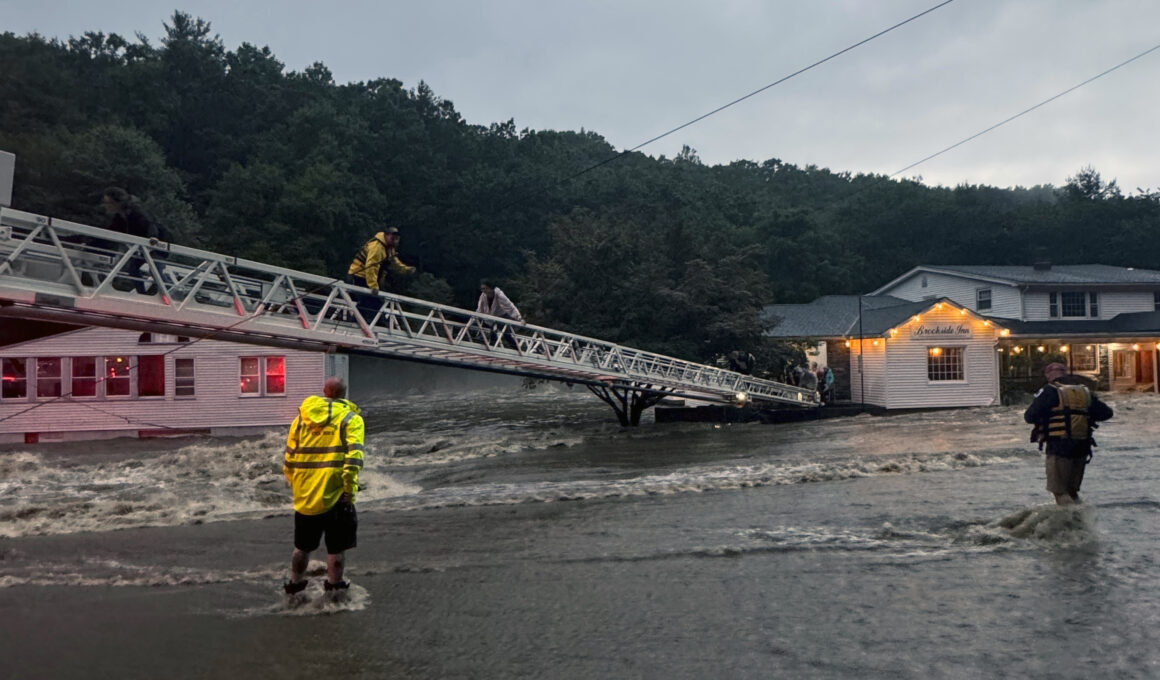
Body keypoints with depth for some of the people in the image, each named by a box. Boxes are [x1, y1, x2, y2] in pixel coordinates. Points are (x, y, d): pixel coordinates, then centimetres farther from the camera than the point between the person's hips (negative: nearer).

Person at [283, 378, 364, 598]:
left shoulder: (302, 417, 10)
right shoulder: (351, 418, -3)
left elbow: (289, 458, 12)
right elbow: (353, 456, -17)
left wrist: (295, 484, 22)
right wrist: (350, 489, -15)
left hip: (305, 495, 4)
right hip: (335, 496, -4)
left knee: (303, 546, 21)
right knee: (337, 546, 11)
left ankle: (294, 584, 34)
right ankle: (335, 587, 21)